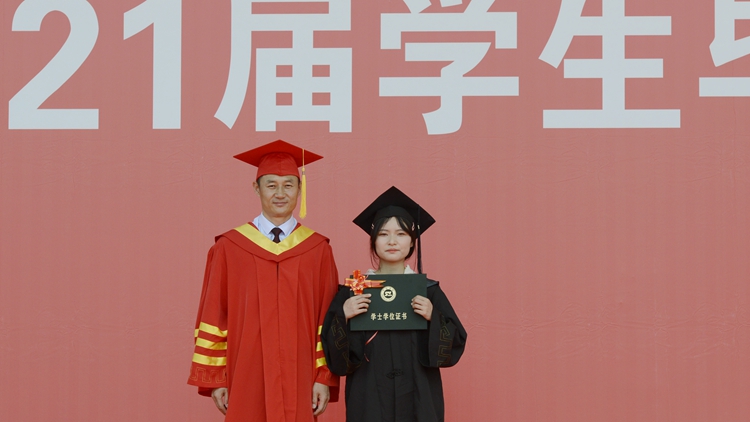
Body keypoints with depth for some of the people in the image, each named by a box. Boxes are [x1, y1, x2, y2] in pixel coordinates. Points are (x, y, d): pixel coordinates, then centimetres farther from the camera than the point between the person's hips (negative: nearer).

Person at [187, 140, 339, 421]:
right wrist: (215, 379, 0)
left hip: (299, 382, 1)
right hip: (246, 383, -1)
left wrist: (325, 379, -1)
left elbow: (328, 318, 3)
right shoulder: (229, 248, 2)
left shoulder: (317, 250, 4)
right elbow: (212, 315, 2)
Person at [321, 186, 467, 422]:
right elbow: (332, 351, -1)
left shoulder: (428, 290, 4)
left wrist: (433, 318, -14)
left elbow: (454, 345, 1)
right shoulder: (354, 290, 2)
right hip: (369, 400, -1)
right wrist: (343, 316, -16)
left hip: (418, 398, 1)